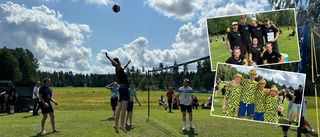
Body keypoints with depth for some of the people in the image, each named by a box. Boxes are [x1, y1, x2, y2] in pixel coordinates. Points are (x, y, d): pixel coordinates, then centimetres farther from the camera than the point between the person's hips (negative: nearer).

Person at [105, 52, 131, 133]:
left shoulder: (121, 69, 19)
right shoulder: (118, 68, -6)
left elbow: (124, 67, 43)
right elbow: (116, 64, -31)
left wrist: (128, 63, 60)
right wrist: (108, 58, -39)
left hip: (122, 89, 9)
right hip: (124, 89, -9)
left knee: (120, 108, 7)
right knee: (124, 108, -14)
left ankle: (116, 124, 7)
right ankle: (122, 125, -20)